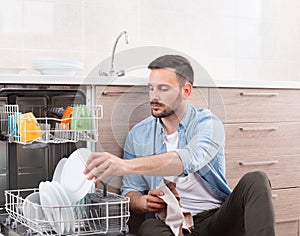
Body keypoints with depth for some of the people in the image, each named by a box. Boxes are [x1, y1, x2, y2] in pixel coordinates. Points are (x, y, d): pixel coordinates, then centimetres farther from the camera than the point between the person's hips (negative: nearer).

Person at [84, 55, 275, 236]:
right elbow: (130, 191, 12)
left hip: (218, 218, -1)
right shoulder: (138, 135, 9)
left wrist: (127, 165, -39)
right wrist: (143, 202, -15)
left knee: (255, 181, -27)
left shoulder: (207, 123, -4)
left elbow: (191, 159, -28)